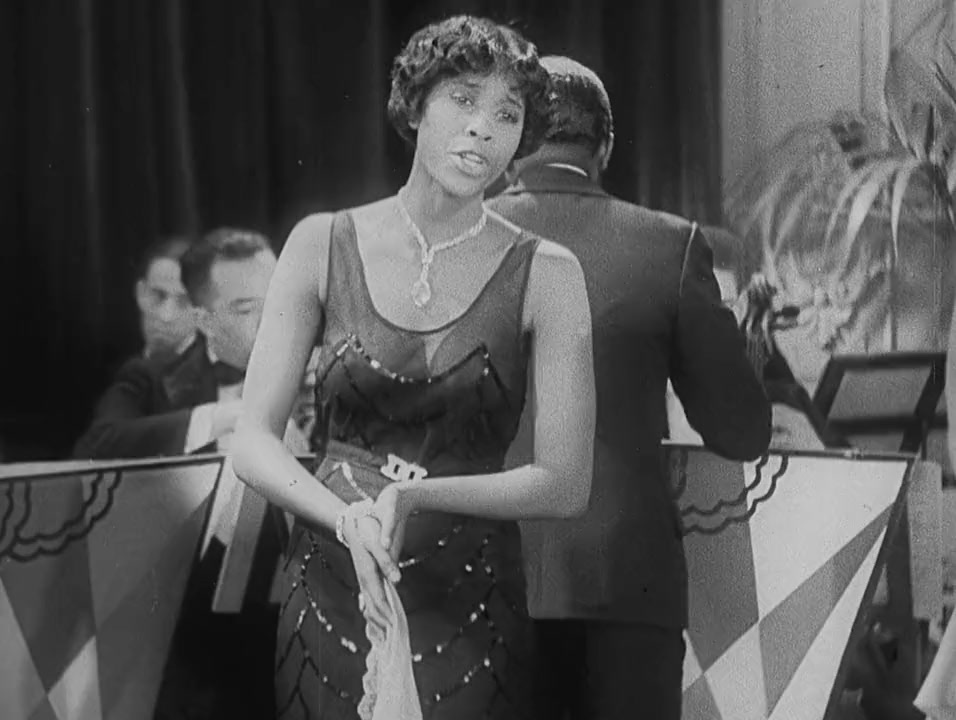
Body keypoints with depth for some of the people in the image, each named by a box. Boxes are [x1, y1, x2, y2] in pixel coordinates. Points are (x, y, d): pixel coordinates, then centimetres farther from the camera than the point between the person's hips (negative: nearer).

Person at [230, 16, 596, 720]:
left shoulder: (544, 273, -4)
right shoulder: (323, 245, 0)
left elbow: (565, 483, -6)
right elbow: (253, 444, -2)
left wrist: (413, 497, -17)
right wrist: (350, 519, -19)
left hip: (469, 609, -1)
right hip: (329, 596, 1)